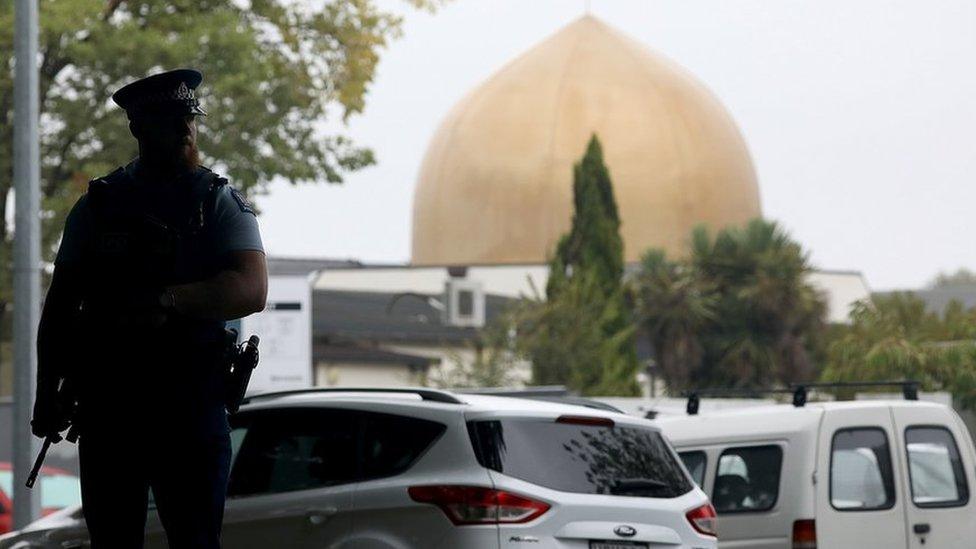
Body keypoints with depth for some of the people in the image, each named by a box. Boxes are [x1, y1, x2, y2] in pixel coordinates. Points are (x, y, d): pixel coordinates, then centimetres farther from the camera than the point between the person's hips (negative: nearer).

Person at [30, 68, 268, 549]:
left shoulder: (219, 202, 5)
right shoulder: (98, 206, 12)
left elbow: (252, 291, -10)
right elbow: (60, 305, 14)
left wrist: (168, 301, -23)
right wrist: (46, 393, 6)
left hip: (191, 405, -2)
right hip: (106, 403, 2)